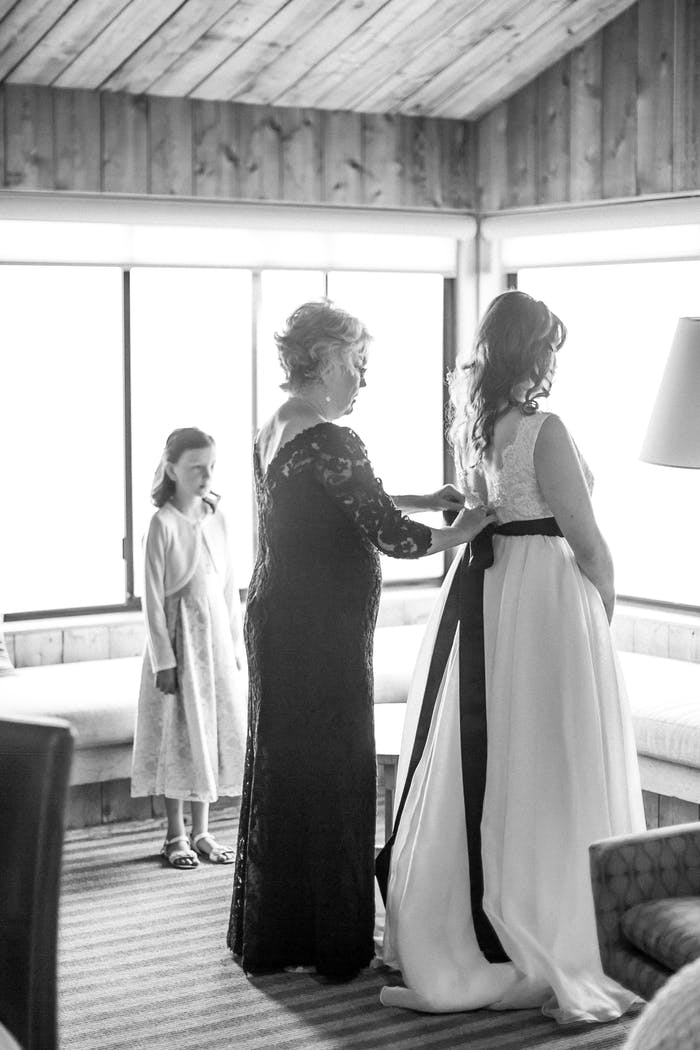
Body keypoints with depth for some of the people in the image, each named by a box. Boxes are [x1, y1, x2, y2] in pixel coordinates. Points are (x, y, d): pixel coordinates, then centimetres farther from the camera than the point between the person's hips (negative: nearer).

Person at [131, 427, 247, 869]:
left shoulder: (217, 518, 5)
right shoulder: (164, 523, -11)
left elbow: (230, 587, 10)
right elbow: (154, 596, -11)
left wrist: (237, 646, 8)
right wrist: (163, 659, -14)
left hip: (217, 635, 5)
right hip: (180, 635, -5)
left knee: (214, 729, 9)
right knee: (179, 732, 2)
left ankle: (202, 832, 20)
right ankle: (177, 835, 15)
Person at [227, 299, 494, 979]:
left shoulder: (273, 432, 10)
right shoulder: (329, 440, -18)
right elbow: (392, 536, -19)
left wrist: (423, 499, 18)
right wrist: (463, 529, -4)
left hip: (275, 616, 9)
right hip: (322, 634, -9)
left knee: (280, 770, 17)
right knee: (331, 776, 2)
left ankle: (268, 937, 29)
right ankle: (333, 945, 14)